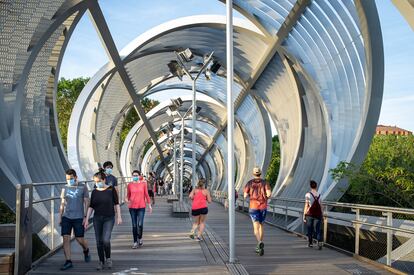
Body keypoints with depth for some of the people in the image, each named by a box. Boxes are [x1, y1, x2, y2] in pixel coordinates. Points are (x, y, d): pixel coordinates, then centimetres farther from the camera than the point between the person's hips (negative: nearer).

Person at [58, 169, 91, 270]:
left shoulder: (83, 187, -1)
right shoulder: (65, 188, 8)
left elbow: (86, 202, -1)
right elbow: (62, 204, 13)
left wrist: (85, 216, -7)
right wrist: (60, 217, 8)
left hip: (78, 217, -3)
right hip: (66, 217, 3)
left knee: (80, 239, 1)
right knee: (66, 238, -5)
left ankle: (86, 251, 33)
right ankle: (68, 261, 1)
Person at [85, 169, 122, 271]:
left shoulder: (111, 189, -5)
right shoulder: (94, 192, 3)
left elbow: (116, 204, -1)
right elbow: (91, 207, 7)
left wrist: (119, 217, -5)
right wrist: (87, 219, 3)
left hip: (109, 218, -3)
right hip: (97, 219, 3)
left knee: (106, 240, -16)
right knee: (99, 242, 4)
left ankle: (108, 258, 8)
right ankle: (101, 262, 17)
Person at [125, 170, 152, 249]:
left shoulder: (143, 184, 2)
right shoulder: (129, 185, 2)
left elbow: (146, 195, 7)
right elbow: (128, 195, 10)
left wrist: (149, 205, 7)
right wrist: (126, 199, -12)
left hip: (141, 207, -1)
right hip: (132, 207, 1)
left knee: (140, 224, -9)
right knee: (134, 225, 4)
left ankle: (140, 238, 18)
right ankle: (135, 242, 14)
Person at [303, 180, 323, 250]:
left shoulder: (308, 195, -6)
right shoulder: (319, 195, 4)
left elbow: (306, 206, -7)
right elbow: (321, 206, 6)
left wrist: (304, 215, -2)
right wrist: (321, 215, 15)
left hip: (309, 214, -2)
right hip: (318, 215, 2)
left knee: (310, 230, 14)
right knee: (317, 230, 3)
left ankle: (310, 243, 24)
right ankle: (320, 242, -18)